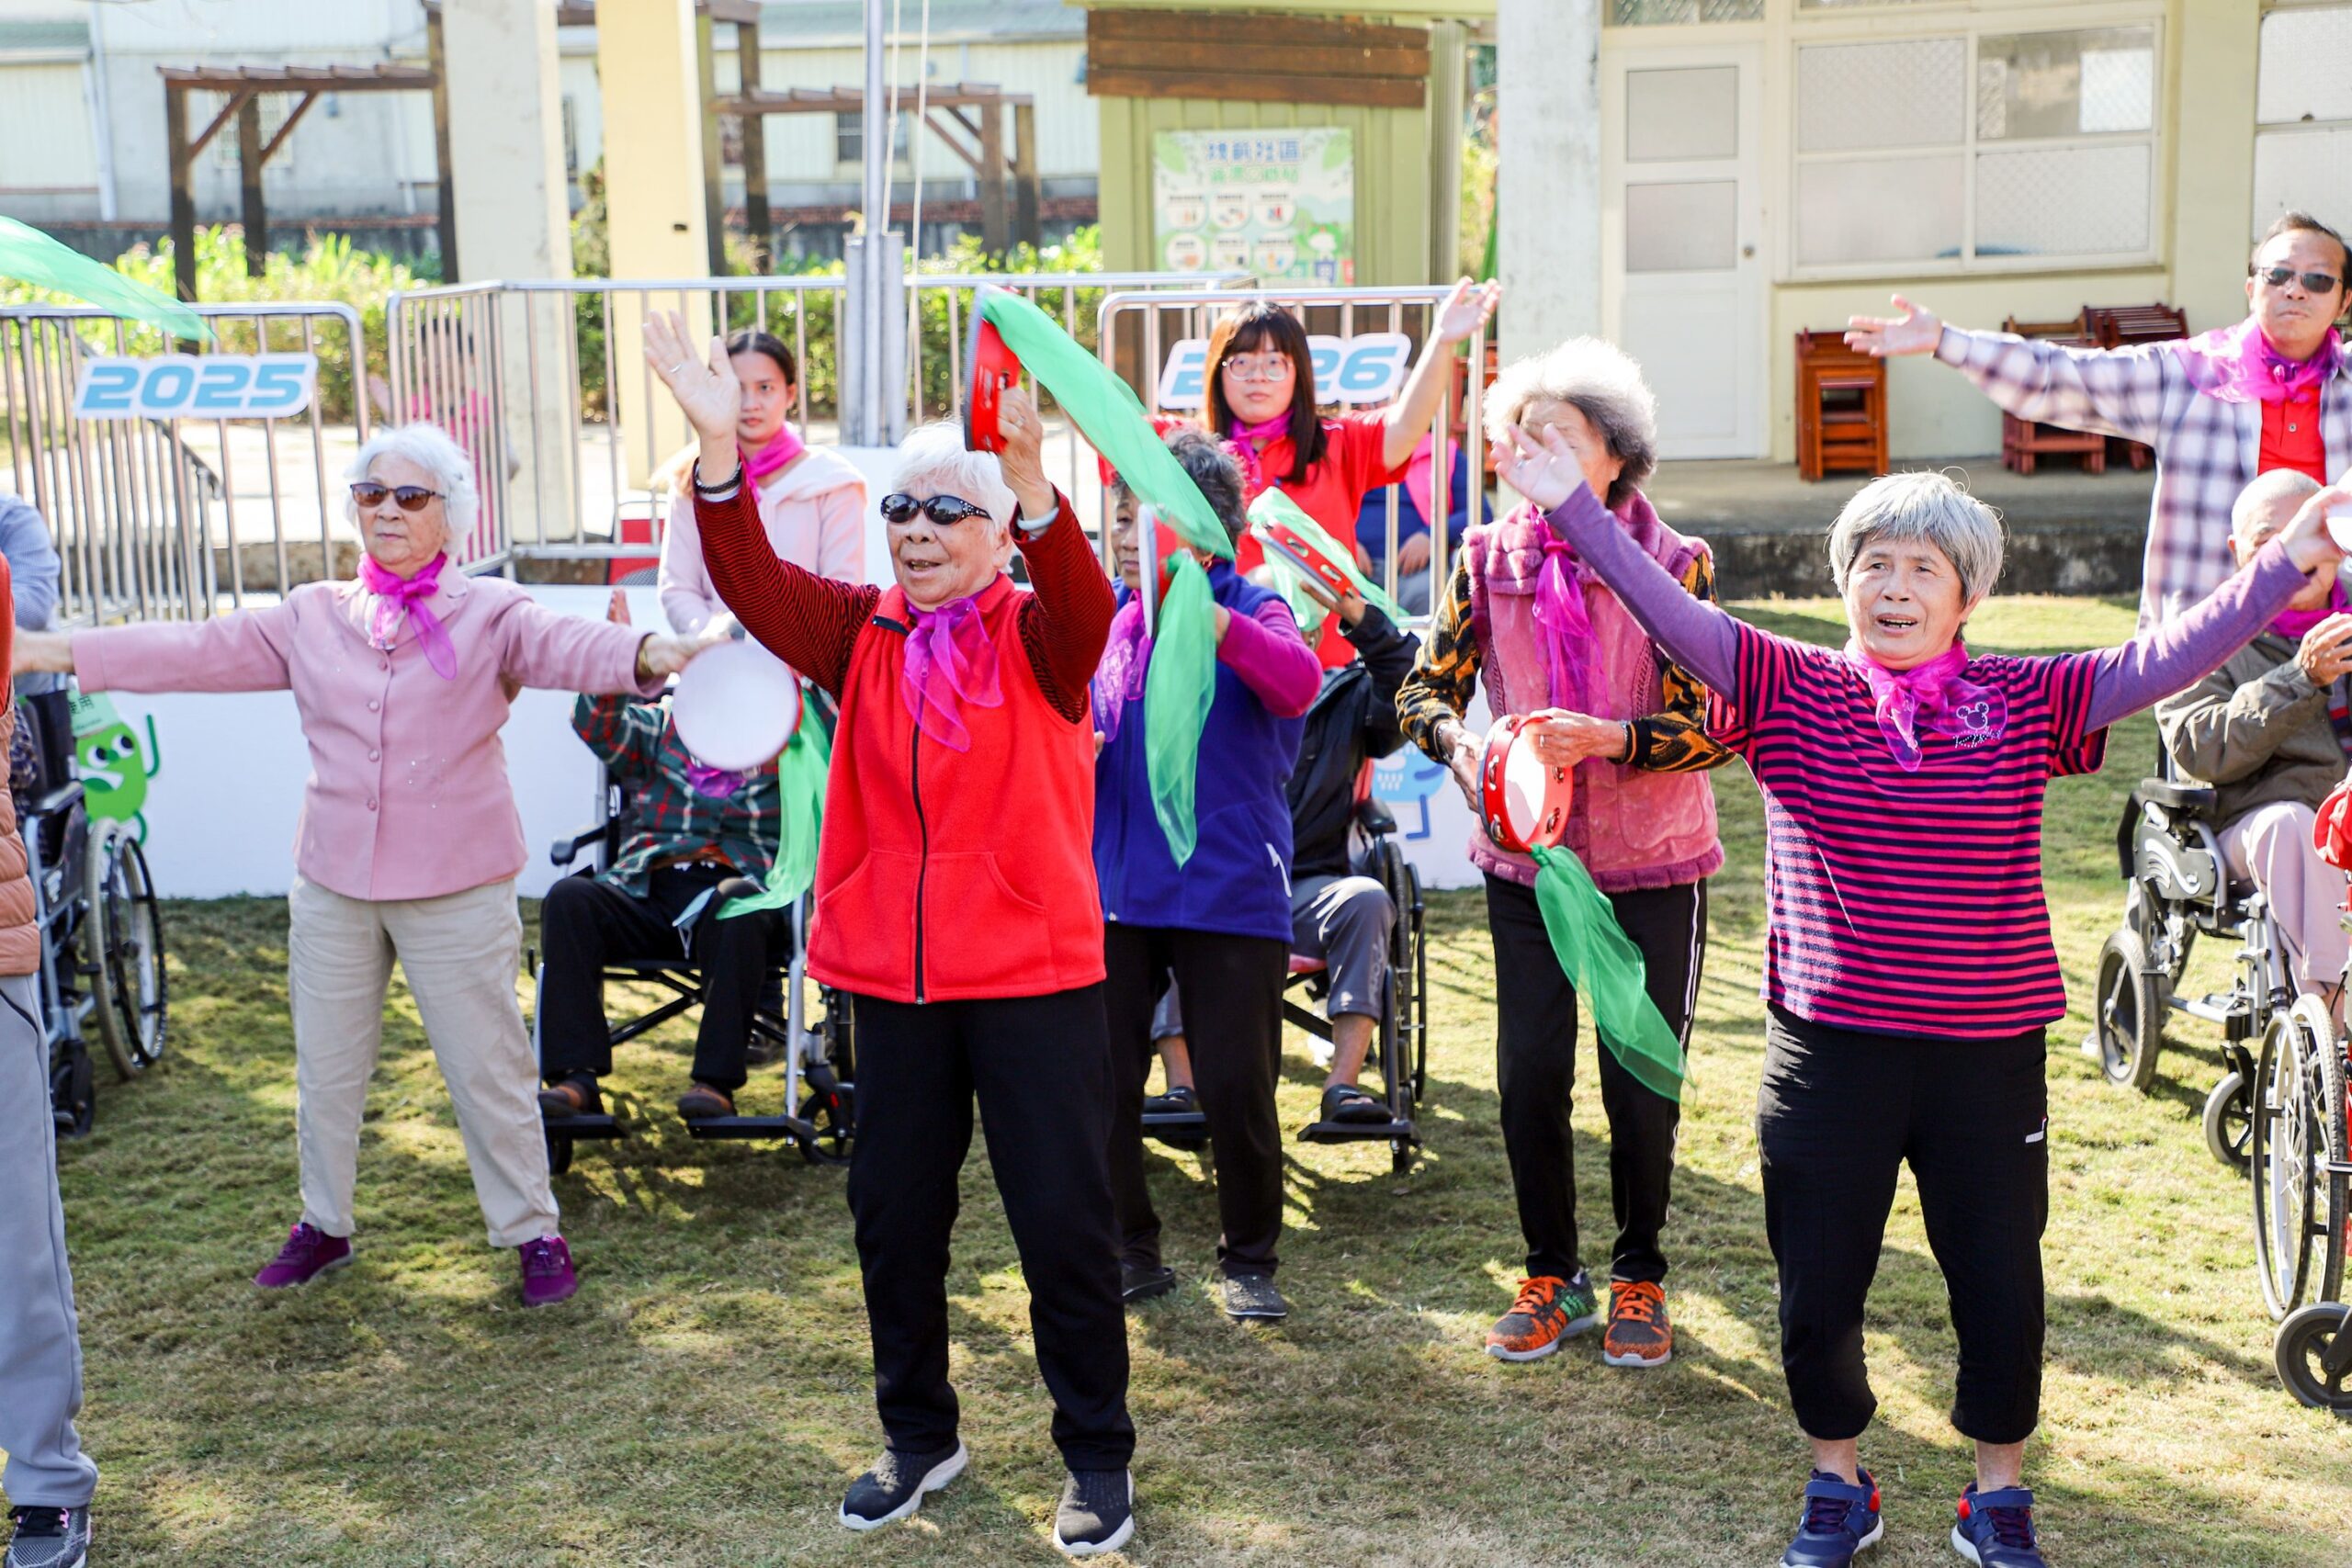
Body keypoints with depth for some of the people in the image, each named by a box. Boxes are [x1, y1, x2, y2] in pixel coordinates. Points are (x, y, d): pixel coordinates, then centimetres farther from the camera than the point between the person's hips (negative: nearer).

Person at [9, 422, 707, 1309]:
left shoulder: (489, 614, -4)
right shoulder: (313, 619, 8)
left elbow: (566, 646, -21)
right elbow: (201, 651, 6)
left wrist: (649, 655, -44)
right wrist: (47, 652, 1)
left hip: (456, 886, -4)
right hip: (334, 881, 4)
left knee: (487, 1068, 2)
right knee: (326, 1065, 16)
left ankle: (531, 1230, 17)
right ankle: (325, 1224, 34)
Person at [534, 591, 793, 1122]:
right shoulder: (656, 728, 22)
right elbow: (596, 725, 3)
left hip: (737, 885, -2)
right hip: (647, 890, 2)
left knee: (736, 906, -38)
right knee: (569, 897, -26)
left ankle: (716, 1081, -35)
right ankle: (575, 1078, -31)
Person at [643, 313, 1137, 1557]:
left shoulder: (1038, 641, -3)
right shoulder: (861, 638, 6)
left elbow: (1083, 600, -26)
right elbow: (748, 580, -8)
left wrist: (1030, 475, -44)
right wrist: (718, 444, -24)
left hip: (1033, 974, -4)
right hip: (893, 977, 4)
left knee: (1063, 1221, 1)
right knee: (893, 1215, 14)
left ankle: (1097, 1457, 19)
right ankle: (918, 1437, 33)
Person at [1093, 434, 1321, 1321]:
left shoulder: (1252, 609, -5)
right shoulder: (1103, 617, 9)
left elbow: (1297, 683, -27)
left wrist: (1202, 613, -42)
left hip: (1228, 890, -4)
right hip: (1112, 887, 4)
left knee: (1235, 1086, -1)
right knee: (1101, 1081, 6)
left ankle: (1249, 1261, 20)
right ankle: (1130, 1252, 25)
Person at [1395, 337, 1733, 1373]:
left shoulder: (1675, 565, -8)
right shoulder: (1489, 559, 0)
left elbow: (1717, 725, -12)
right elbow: (1424, 692, 2)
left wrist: (1605, 737, -27)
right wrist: (1461, 744, -20)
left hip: (1652, 865, -2)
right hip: (1526, 858, 2)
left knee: (1640, 1086, 3)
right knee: (1528, 1081, 4)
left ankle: (1638, 1279, 25)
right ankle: (1553, 1277, 25)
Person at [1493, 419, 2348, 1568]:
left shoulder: (2026, 703, -1)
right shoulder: (1790, 694, -3)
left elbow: (2163, 659, -9)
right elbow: (1670, 615, -13)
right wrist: (1575, 510, -24)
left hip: (1989, 1051, 1)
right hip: (1829, 1050, 0)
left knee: (1999, 1282, 10)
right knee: (1818, 1285, 10)